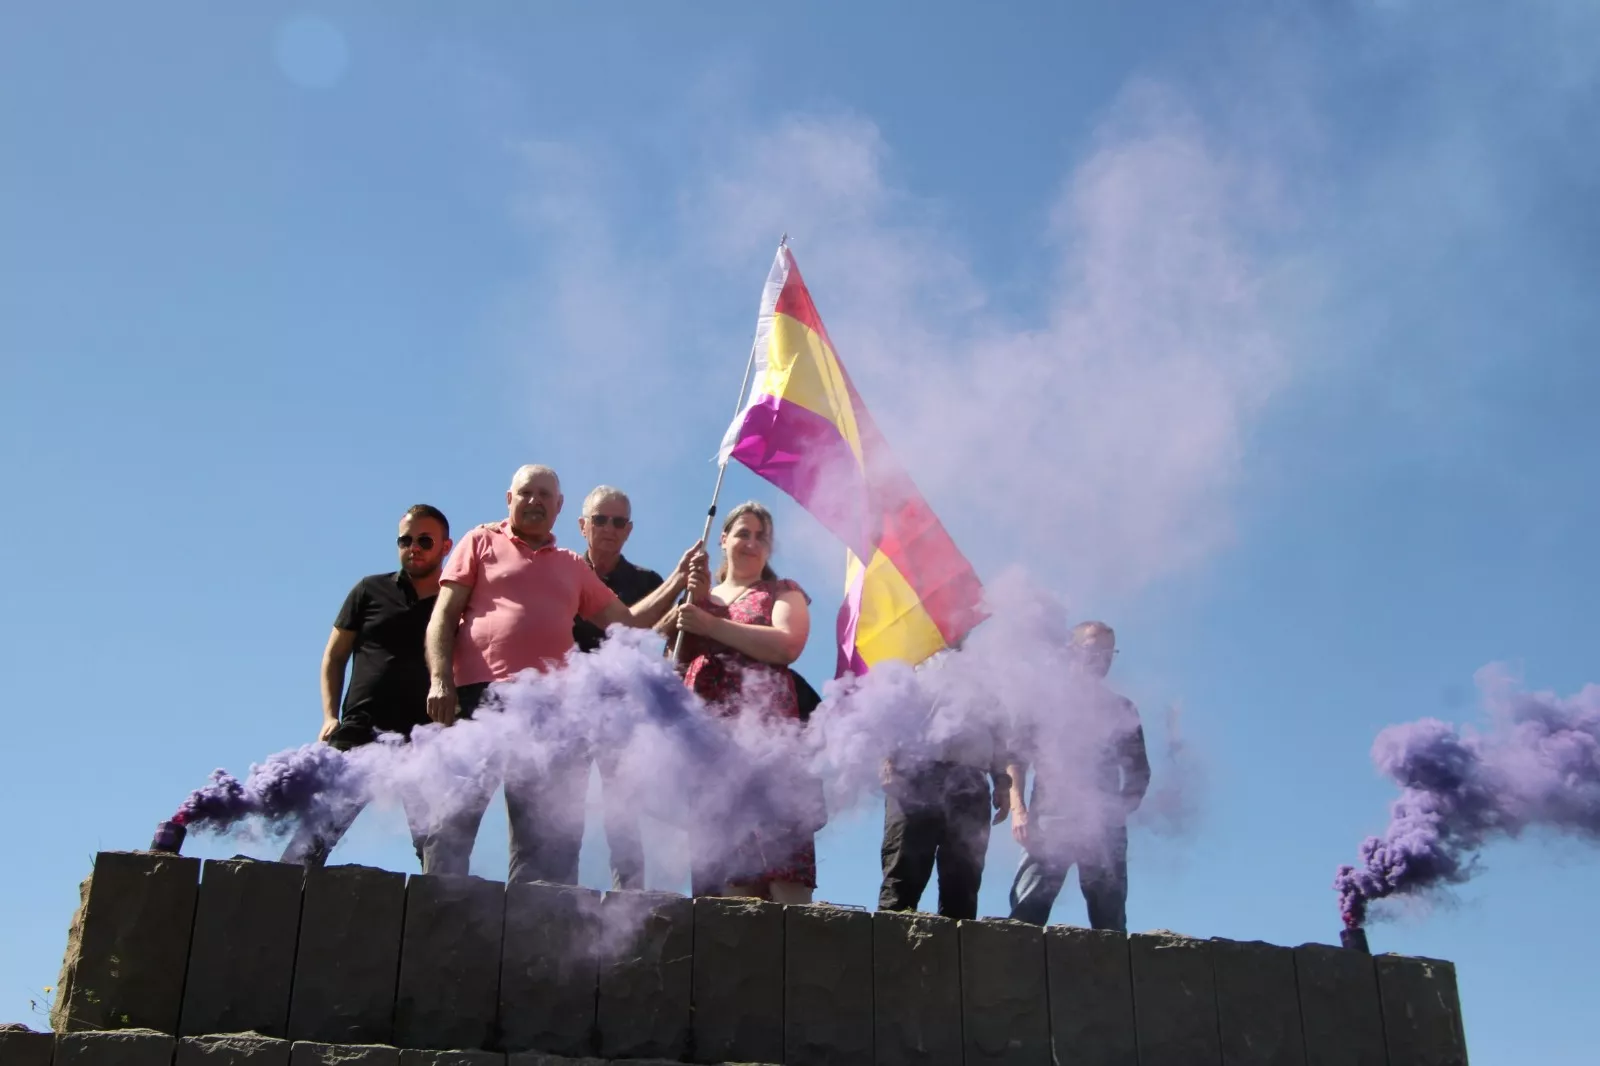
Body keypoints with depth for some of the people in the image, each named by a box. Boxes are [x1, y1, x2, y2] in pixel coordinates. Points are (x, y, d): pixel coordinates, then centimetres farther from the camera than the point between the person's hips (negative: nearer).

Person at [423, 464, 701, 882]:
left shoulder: (573, 566, 24)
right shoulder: (482, 542, 14)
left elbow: (626, 622, 23)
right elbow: (443, 616, 5)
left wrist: (678, 580, 14)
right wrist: (440, 680, -9)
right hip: (482, 694, -4)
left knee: (546, 835, 2)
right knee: (457, 818, -9)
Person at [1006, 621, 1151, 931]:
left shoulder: (1121, 709, 21)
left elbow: (1138, 771, 17)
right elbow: (1015, 756, 7)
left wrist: (1121, 808, -3)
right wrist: (1017, 808, -9)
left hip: (1104, 826, 2)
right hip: (1050, 820, -2)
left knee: (1110, 922, -3)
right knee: (1026, 913, -14)